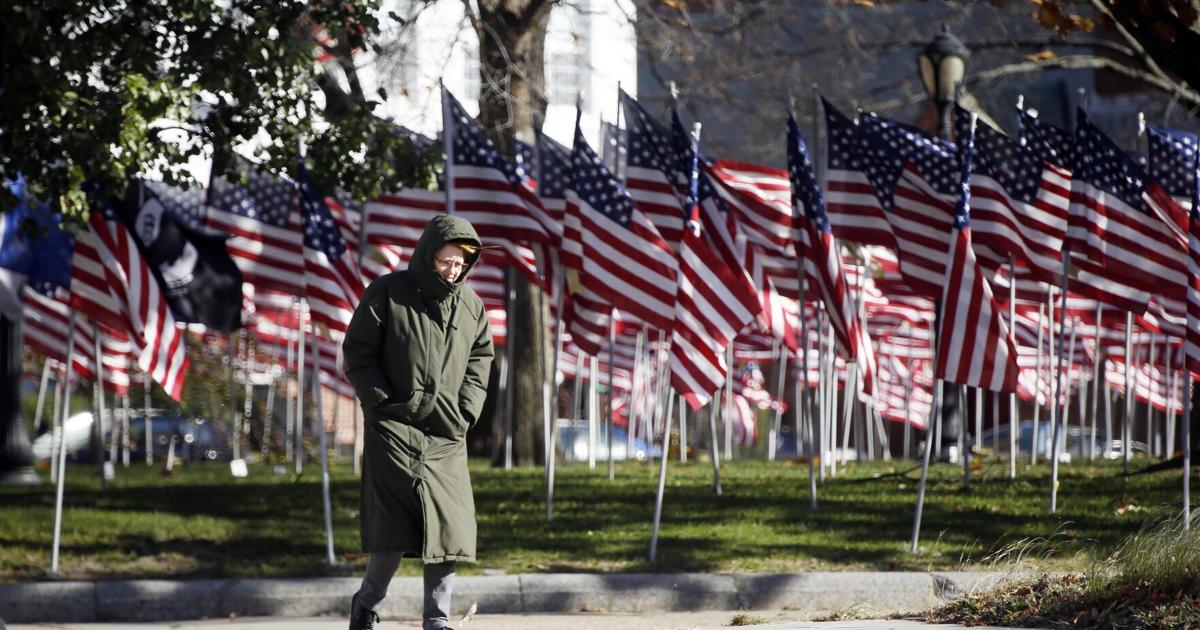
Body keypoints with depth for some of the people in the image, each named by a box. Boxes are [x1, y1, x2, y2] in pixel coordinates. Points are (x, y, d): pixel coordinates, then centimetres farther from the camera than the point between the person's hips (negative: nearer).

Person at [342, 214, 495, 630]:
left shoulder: (470, 304, 9)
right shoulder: (386, 293, -3)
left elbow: (480, 359, 17)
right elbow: (357, 352, -1)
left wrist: (466, 413, 4)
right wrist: (385, 404, -8)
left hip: (447, 437, 4)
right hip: (394, 429, -4)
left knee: (450, 528, -4)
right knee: (393, 532, -8)